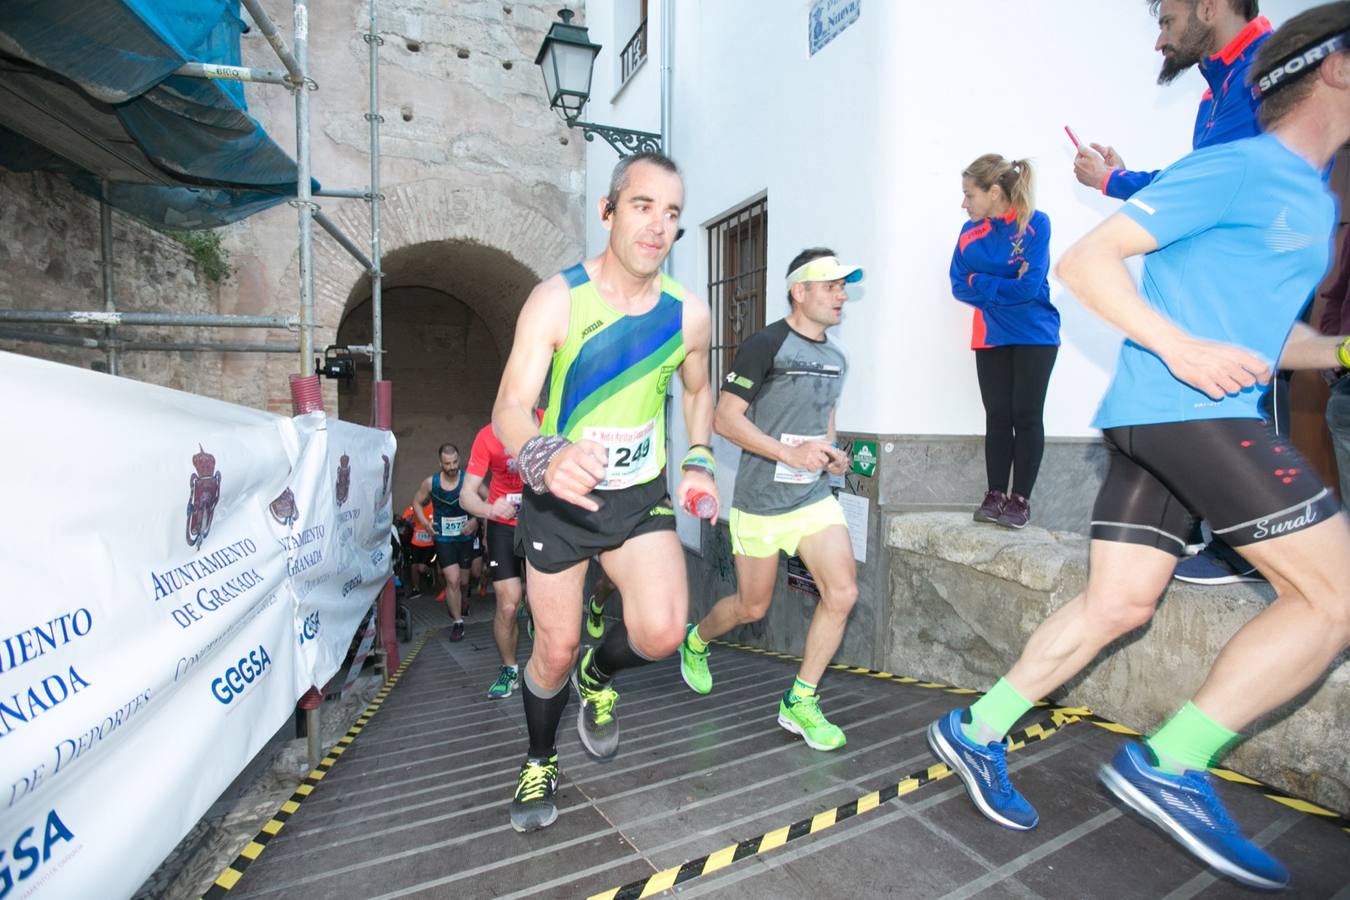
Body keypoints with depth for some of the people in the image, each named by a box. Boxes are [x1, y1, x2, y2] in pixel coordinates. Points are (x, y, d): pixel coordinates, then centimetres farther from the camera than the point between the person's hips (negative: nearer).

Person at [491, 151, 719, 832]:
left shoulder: (689, 314, -5)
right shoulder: (556, 299, -15)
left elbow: (697, 390, 14)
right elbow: (510, 406, -22)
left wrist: (699, 460, -1)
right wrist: (543, 456, -44)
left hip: (641, 496, 2)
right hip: (558, 499, -2)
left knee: (663, 631, -18)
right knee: (555, 649, 9)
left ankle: (598, 675, 19)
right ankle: (539, 761, 40)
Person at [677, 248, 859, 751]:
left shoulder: (835, 358, 11)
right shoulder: (766, 345, -12)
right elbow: (725, 419, -14)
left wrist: (832, 453, 4)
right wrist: (790, 454, -22)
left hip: (814, 497, 6)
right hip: (760, 501, -6)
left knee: (842, 592, -9)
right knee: (752, 608, 8)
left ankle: (800, 702, 9)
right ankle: (696, 641, 42)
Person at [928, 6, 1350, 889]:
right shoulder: (1234, 168, -3)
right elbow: (1086, 260, -11)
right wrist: (1179, 347, -21)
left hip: (1157, 419, 9)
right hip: (1182, 408, -9)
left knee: (1116, 605, 6)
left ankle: (977, 731, 14)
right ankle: (1171, 764, -3)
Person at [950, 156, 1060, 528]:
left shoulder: (1035, 224, -11)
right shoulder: (970, 231, 1)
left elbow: (1028, 287, -19)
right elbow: (959, 287, -3)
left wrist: (980, 282, -10)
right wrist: (1005, 288, -13)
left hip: (1034, 336, -3)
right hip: (991, 338, 4)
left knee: (1026, 416, -1)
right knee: (997, 416, 5)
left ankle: (1021, 499, 7)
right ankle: (995, 494, 12)